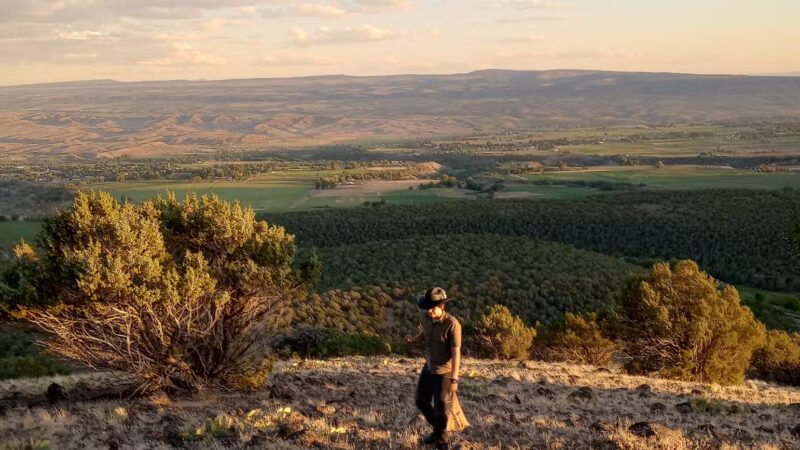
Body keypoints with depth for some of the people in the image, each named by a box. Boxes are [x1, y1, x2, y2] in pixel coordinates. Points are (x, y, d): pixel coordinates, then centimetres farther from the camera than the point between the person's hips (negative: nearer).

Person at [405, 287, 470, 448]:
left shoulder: (452, 324, -28)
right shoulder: (426, 317, -10)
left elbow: (456, 353, -23)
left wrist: (454, 379, -22)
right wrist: (413, 340, -11)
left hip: (445, 371, -7)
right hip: (429, 366, 7)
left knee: (441, 407, 7)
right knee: (421, 400, 19)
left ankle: (441, 440, 31)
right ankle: (438, 430, 43)